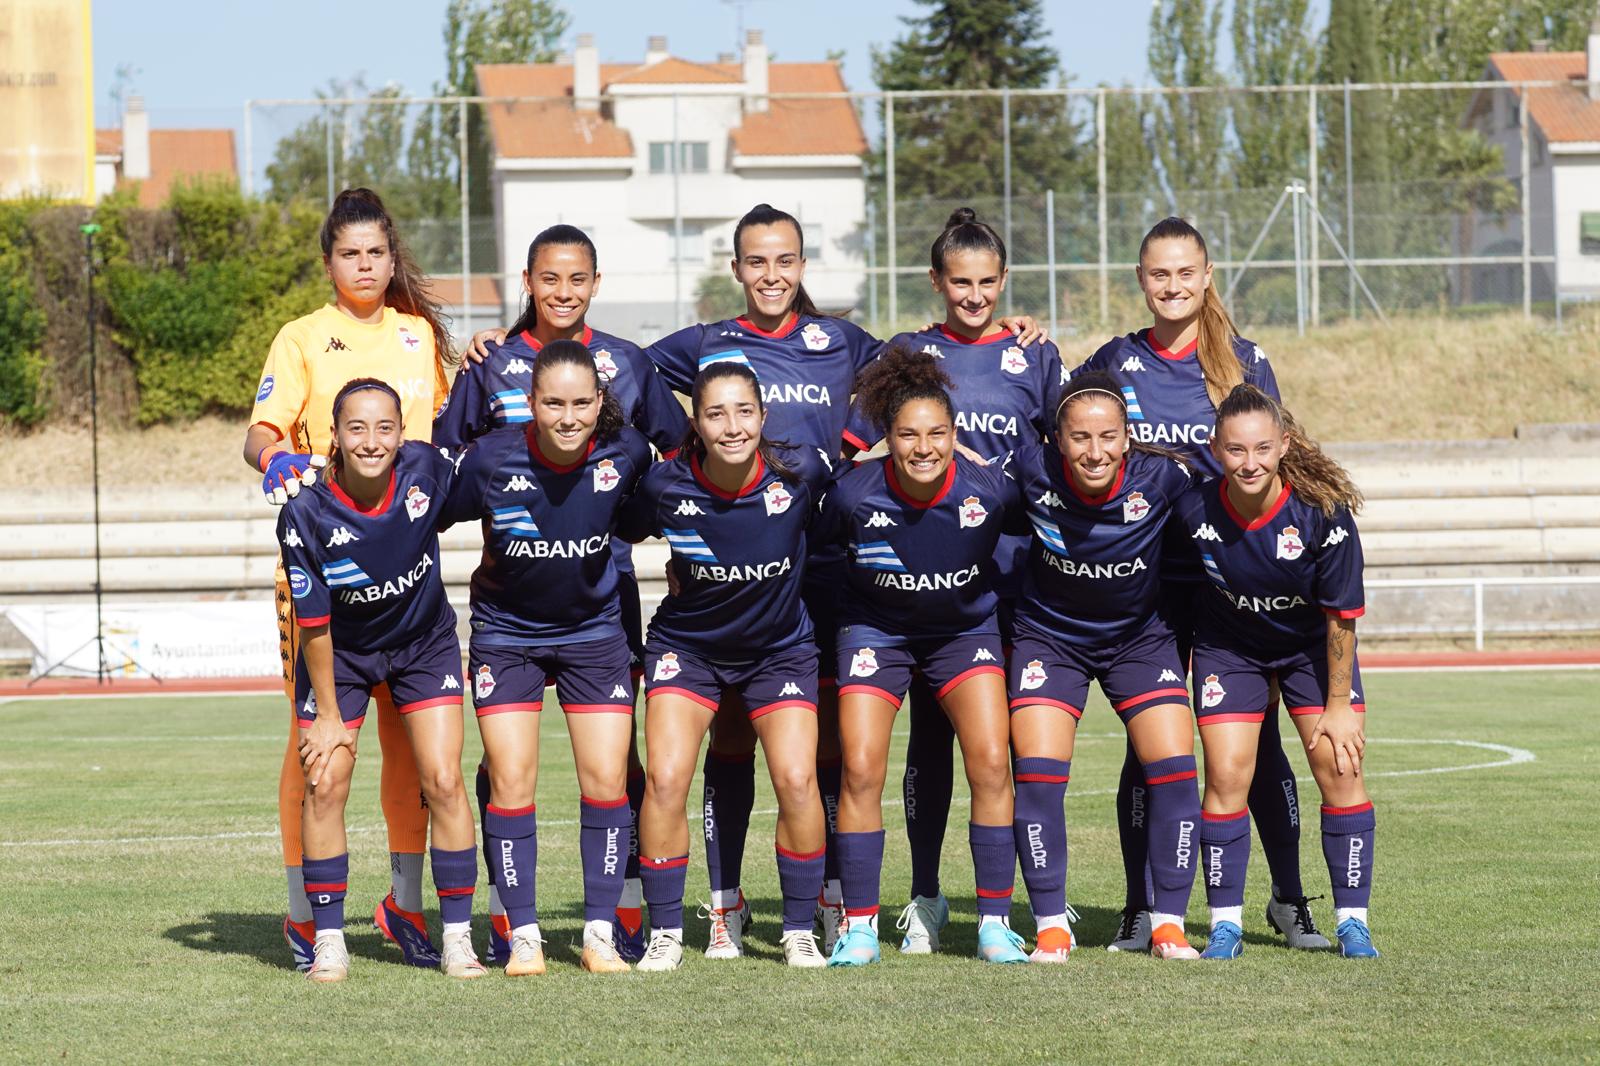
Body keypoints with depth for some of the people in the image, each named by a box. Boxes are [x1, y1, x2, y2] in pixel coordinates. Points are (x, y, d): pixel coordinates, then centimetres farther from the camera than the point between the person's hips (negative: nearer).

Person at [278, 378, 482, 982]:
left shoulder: (426, 468, -23)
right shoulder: (307, 513, -26)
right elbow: (313, 621, -17)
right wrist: (328, 713, -12)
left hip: (424, 643, 1)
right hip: (340, 653, -1)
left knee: (444, 782, -7)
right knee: (325, 787, -6)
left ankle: (457, 938, 2)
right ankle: (328, 942, 6)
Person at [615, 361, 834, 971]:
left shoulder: (800, 474, -20)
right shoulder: (665, 486, -21)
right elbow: (614, 536, 0)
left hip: (780, 648, 0)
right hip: (686, 645, 0)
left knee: (796, 779, -14)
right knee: (665, 779, -14)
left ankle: (799, 932, 3)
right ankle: (665, 934, 1)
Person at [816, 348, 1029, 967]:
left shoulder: (989, 491, -24)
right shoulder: (854, 495, -25)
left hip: (967, 627, 1)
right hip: (876, 630, 0)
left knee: (991, 764, -12)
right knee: (861, 770, -11)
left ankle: (995, 922, -1)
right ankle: (860, 926, 1)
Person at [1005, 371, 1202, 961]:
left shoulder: (1162, 476, -25)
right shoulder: (1032, 469, -23)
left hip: (1141, 636, 0)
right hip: (1049, 636, 0)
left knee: (1174, 767, -11)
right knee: (1038, 769, -14)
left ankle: (1169, 924, 2)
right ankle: (1051, 927, -1)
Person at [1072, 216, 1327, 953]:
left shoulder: (1246, 362, 4)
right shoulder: (1115, 363, 6)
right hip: (1144, 580, 0)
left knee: (1257, 744, 1)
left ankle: (1289, 900, 12)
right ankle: (1142, 910, 8)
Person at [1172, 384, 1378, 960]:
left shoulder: (1323, 513, -29)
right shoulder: (1195, 508, -24)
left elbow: (1341, 616, -18)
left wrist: (1338, 704, -13)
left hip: (1313, 646, -1)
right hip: (1229, 647, 1)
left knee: (1340, 770, -8)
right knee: (1225, 775, -9)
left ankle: (1352, 921, 2)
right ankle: (1225, 924, 1)